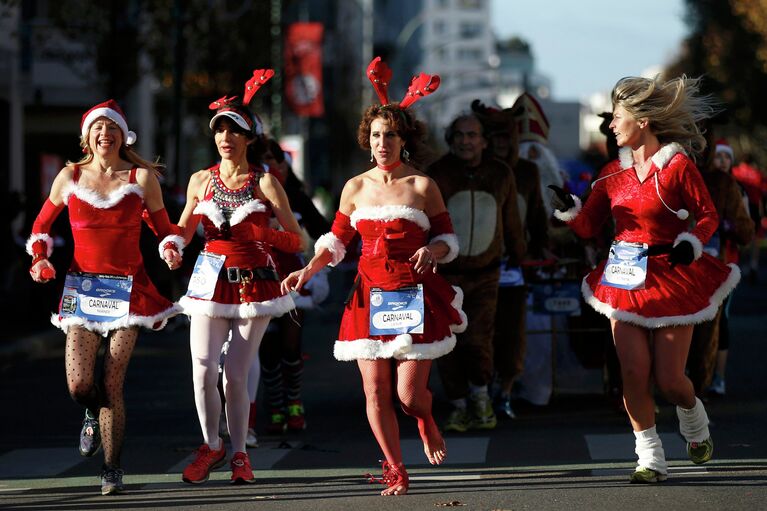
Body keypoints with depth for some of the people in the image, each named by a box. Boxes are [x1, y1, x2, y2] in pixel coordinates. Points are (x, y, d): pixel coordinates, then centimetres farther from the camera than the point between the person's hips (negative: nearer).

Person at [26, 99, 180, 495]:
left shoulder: (142, 178, 2)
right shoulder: (69, 177, 6)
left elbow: (164, 230, 11)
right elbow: (42, 225, 18)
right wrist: (39, 258, 0)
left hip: (127, 288, -1)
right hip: (82, 288, 1)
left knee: (111, 385, -7)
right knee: (78, 384, -9)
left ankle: (112, 469, 6)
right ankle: (93, 414, 29)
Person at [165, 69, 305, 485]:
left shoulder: (265, 183, -1)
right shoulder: (201, 181, 7)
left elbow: (296, 241, -2)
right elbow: (183, 231, 19)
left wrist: (258, 231, -18)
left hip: (253, 283, -2)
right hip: (211, 281, 2)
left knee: (236, 374, -4)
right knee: (203, 369, -10)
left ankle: (238, 453, 15)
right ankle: (211, 446, 11)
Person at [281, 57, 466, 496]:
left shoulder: (423, 187, 0)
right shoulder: (356, 188, 7)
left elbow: (448, 237, 6)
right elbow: (337, 240, 12)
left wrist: (432, 251, -16)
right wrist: (309, 270, -3)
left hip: (416, 297, -3)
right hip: (370, 295, 3)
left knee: (409, 392, -7)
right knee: (376, 391, -2)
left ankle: (428, 425, 30)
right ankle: (396, 471, 12)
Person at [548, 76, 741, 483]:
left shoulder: (678, 167, -8)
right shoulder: (613, 173, 7)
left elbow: (708, 215, -2)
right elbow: (589, 227, 9)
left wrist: (693, 243, -20)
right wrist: (569, 209, -11)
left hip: (670, 278, -4)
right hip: (625, 280, 4)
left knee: (669, 380, -3)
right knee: (634, 373, -6)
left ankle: (696, 426, 32)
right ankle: (650, 459, 4)